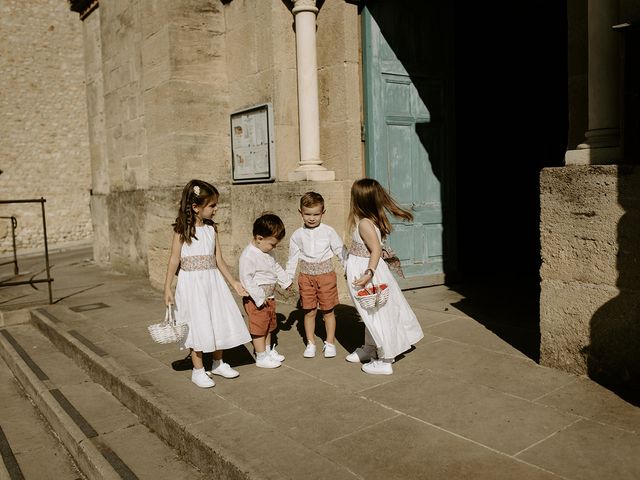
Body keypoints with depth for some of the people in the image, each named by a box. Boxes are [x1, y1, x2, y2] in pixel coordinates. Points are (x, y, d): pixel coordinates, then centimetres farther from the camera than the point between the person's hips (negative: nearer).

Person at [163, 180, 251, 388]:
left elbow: (218, 259, 9)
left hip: (213, 281, 5)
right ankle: (198, 370, 16)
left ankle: (218, 363, 30)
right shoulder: (182, 230, -9)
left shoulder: (211, 228, 5)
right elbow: (174, 259, -5)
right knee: (198, 326, -1)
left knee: (220, 322, 10)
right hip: (192, 283, -5)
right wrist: (167, 288, -6)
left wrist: (233, 282, 10)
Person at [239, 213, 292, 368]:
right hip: (256, 300, -9)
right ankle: (261, 357, 12)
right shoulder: (248, 255, -24)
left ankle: (268, 350, 35)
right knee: (259, 327, 1)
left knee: (269, 325, 20)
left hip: (268, 297, 9)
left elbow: (276, 267, 23)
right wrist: (260, 297, -24)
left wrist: (286, 281, 25)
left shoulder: (266, 252, 6)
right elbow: (246, 279, -26)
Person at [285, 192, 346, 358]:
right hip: (306, 276, 2)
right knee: (309, 311, 7)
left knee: (328, 311, 6)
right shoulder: (297, 235, 2)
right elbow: (293, 257, 9)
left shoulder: (328, 232, -4)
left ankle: (330, 342, 20)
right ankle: (310, 343, 20)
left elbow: (340, 250, 1)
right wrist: (288, 278, 9)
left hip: (326, 274, -2)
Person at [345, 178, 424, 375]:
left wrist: (369, 273, -37)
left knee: (377, 315, 1)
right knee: (372, 313, 22)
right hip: (365, 269, 9)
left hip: (365, 270, -9)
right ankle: (370, 349, 40)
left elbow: (376, 250, -29)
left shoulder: (364, 223, -24)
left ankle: (384, 362, 13)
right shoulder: (374, 218, 1)